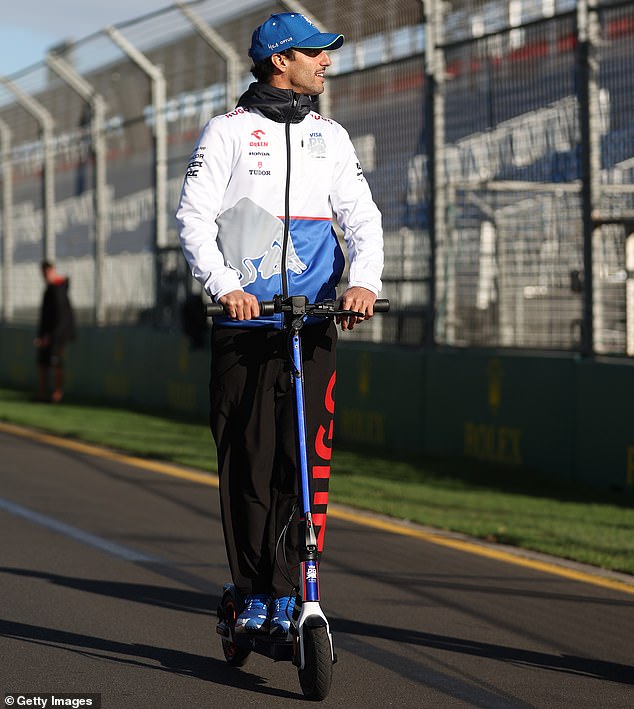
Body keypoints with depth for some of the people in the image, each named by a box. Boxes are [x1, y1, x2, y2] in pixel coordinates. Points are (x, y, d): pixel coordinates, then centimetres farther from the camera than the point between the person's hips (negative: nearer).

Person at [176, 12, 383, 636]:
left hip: (313, 324, 2)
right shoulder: (228, 132, 3)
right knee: (248, 461, -1)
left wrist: (363, 280, -11)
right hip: (243, 326, -2)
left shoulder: (330, 137, 14)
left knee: (307, 458, -5)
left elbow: (361, 216, 9)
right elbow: (194, 216, -4)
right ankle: (253, 594, 9)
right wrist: (226, 286, -19)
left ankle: (286, 592, 3)